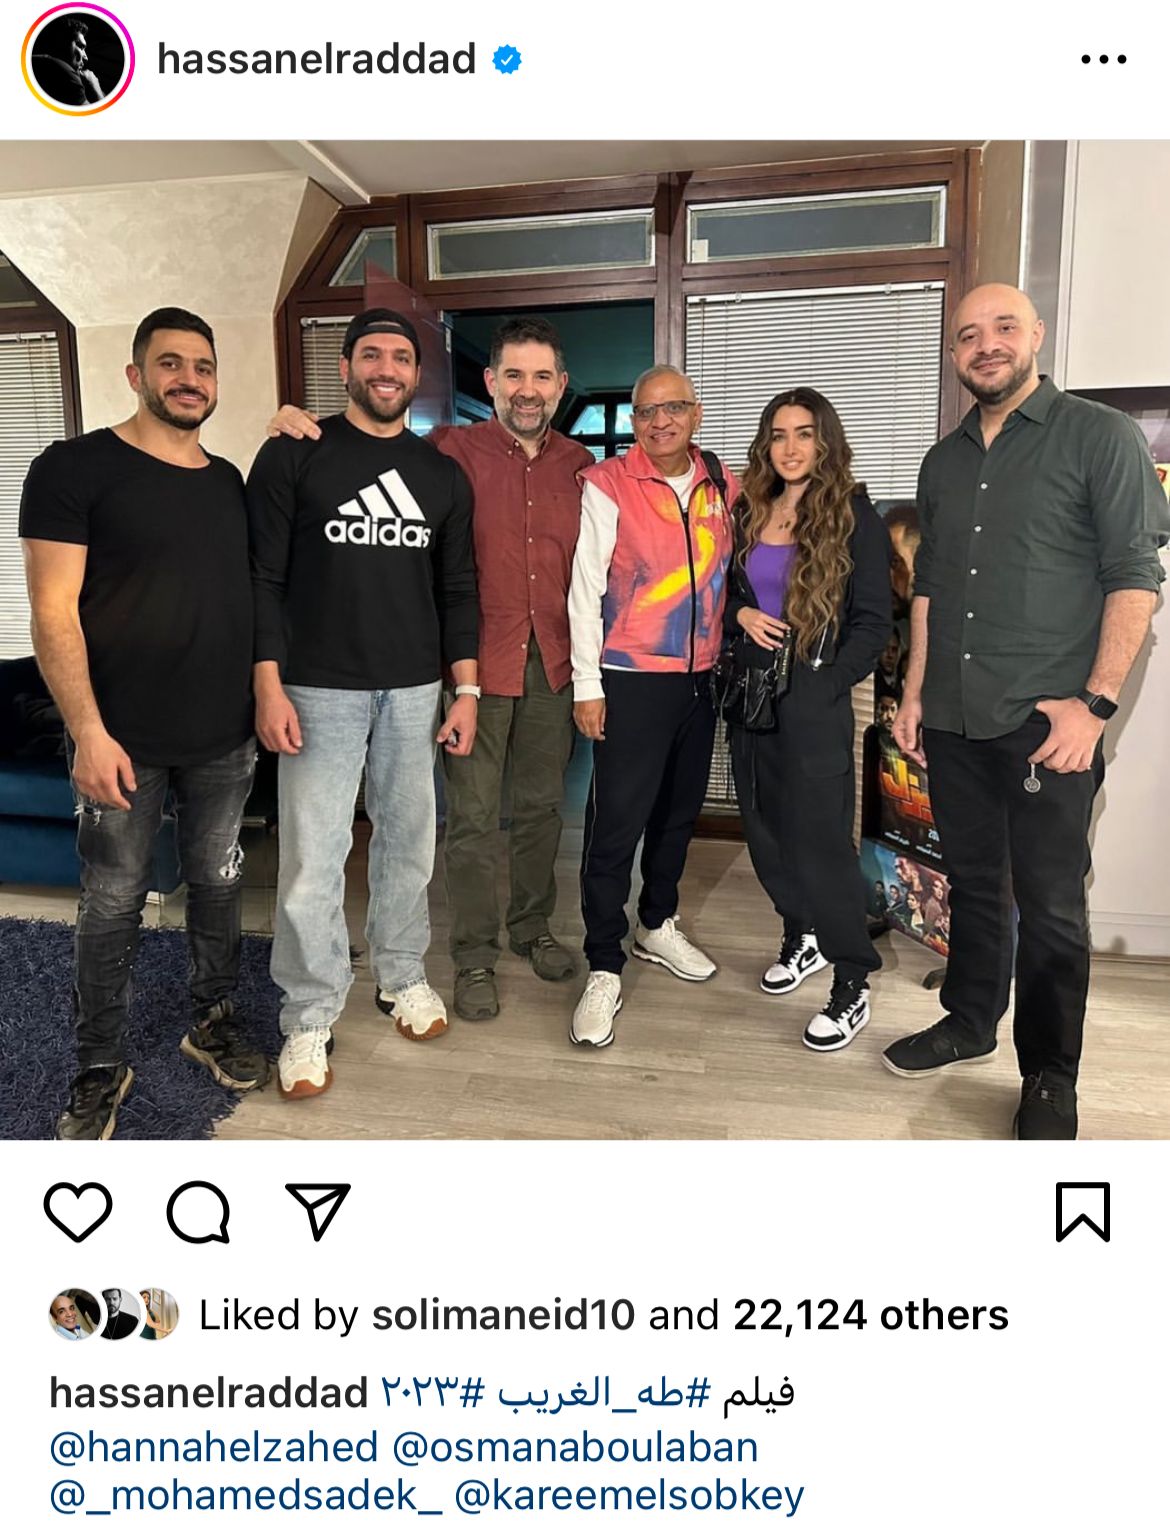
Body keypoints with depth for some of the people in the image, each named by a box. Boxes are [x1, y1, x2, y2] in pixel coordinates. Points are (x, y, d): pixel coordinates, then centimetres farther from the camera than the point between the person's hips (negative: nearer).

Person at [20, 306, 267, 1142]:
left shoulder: (230, 482, 11)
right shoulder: (76, 468, -5)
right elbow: (53, 612, -10)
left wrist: (267, 698, 7)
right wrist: (88, 730, -16)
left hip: (225, 737, 5)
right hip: (125, 740, -4)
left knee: (218, 884, 15)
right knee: (113, 903, 5)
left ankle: (212, 1022, 34)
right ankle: (102, 1066, 23)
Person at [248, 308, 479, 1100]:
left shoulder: (443, 474, 10)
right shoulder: (295, 455, 0)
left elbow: (458, 590, 11)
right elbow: (261, 578, -3)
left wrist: (466, 690, 5)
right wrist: (269, 686, -10)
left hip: (415, 690, 3)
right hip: (320, 689, -3)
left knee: (409, 840, 11)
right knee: (313, 856, -2)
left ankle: (402, 974, 31)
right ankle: (310, 1018, 12)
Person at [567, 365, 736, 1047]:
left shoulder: (723, 485, 7)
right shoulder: (606, 486, -7)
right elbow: (585, 589, -8)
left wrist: (732, 646, 12)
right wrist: (587, 685, -11)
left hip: (701, 680, 6)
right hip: (632, 682, -5)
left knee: (680, 811, 16)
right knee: (617, 825, -5)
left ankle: (657, 925, 37)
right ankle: (605, 971, 5)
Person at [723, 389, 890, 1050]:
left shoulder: (855, 516, -5)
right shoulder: (748, 513, 10)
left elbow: (872, 622, -6)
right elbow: (724, 592, 17)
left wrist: (825, 685, -16)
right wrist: (742, 613, -5)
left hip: (815, 698, -5)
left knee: (821, 837, -5)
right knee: (766, 830, 12)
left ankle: (852, 987, 7)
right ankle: (803, 937, 33)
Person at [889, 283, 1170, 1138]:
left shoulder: (1099, 437, -2)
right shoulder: (945, 461, 14)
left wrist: (1096, 703, -15)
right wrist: (914, 692, 12)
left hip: (1048, 721, -5)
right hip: (954, 721, 5)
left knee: (1050, 904, 3)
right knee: (974, 883, 16)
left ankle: (1050, 1076, 18)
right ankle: (971, 1023, 33)